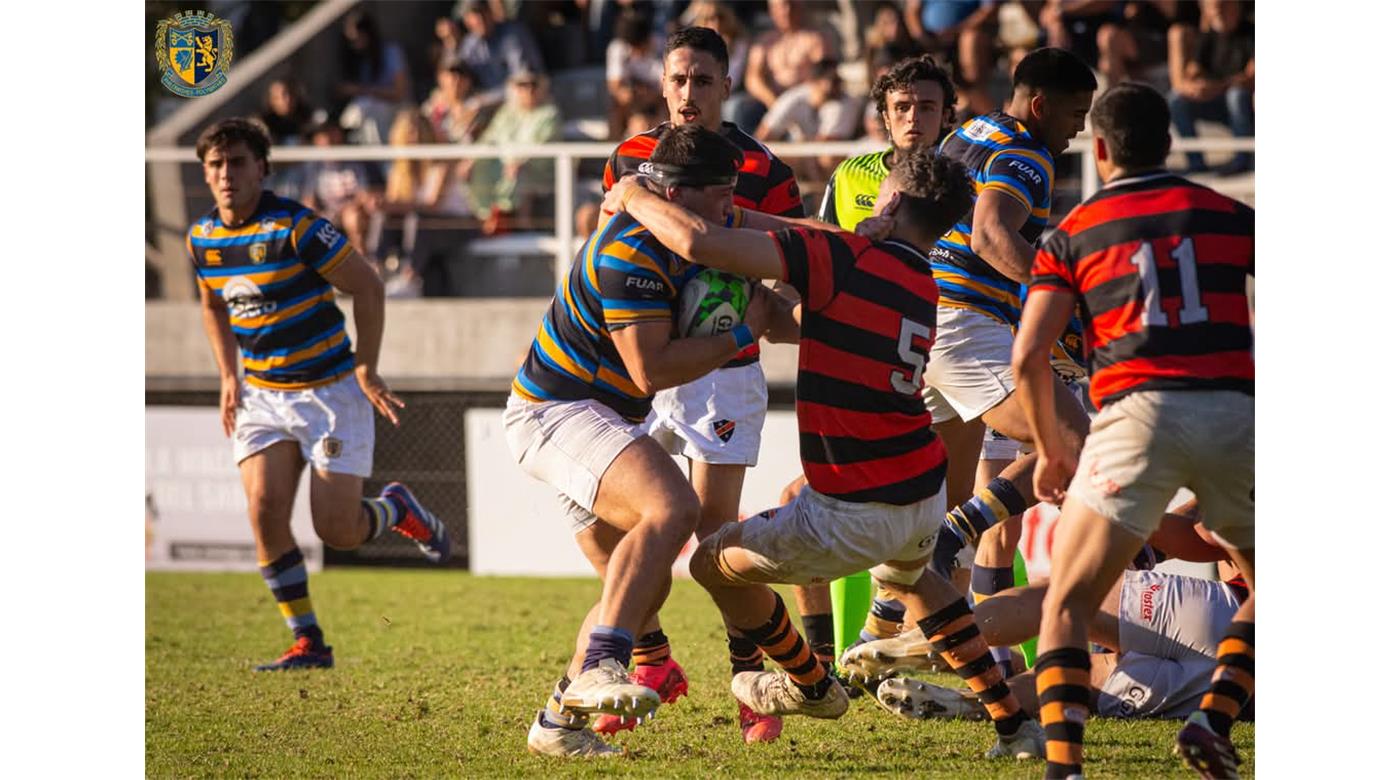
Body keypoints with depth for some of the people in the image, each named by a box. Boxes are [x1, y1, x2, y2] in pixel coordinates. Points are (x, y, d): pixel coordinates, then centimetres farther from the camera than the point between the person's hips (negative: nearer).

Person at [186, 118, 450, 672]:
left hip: (330, 387, -5)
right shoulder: (202, 238, 2)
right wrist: (229, 376, 12)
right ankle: (308, 642, -3)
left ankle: (399, 511, 28)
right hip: (261, 393, 5)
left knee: (337, 531, -8)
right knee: (264, 509, -14)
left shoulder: (295, 226, -18)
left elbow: (367, 287, -11)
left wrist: (367, 369, -13)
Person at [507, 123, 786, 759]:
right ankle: (601, 667, -41)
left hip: (596, 416, 11)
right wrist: (741, 336, -19)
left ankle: (560, 723, 22)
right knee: (672, 507, -33)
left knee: (644, 582, 15)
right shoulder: (628, 254, -24)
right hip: (554, 412, -11)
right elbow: (651, 370, -27)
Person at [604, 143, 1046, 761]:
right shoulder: (928, 292, 9)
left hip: (855, 514, -8)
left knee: (716, 561, 15)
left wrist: (632, 196, -5)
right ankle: (1013, 721, 32)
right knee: (909, 574, 39)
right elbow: (790, 324, 19)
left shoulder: (843, 258, -16)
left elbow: (699, 241, -23)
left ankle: (811, 686, 37)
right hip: (925, 496, 8)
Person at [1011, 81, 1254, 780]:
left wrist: (1051, 450, 17)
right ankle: (1213, 719, 3)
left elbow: (1027, 355, 4)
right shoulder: (1227, 214, 17)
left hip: (1137, 414, -1)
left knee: (1066, 607, 3)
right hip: (1234, 409, 1)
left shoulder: (1072, 233, 12)